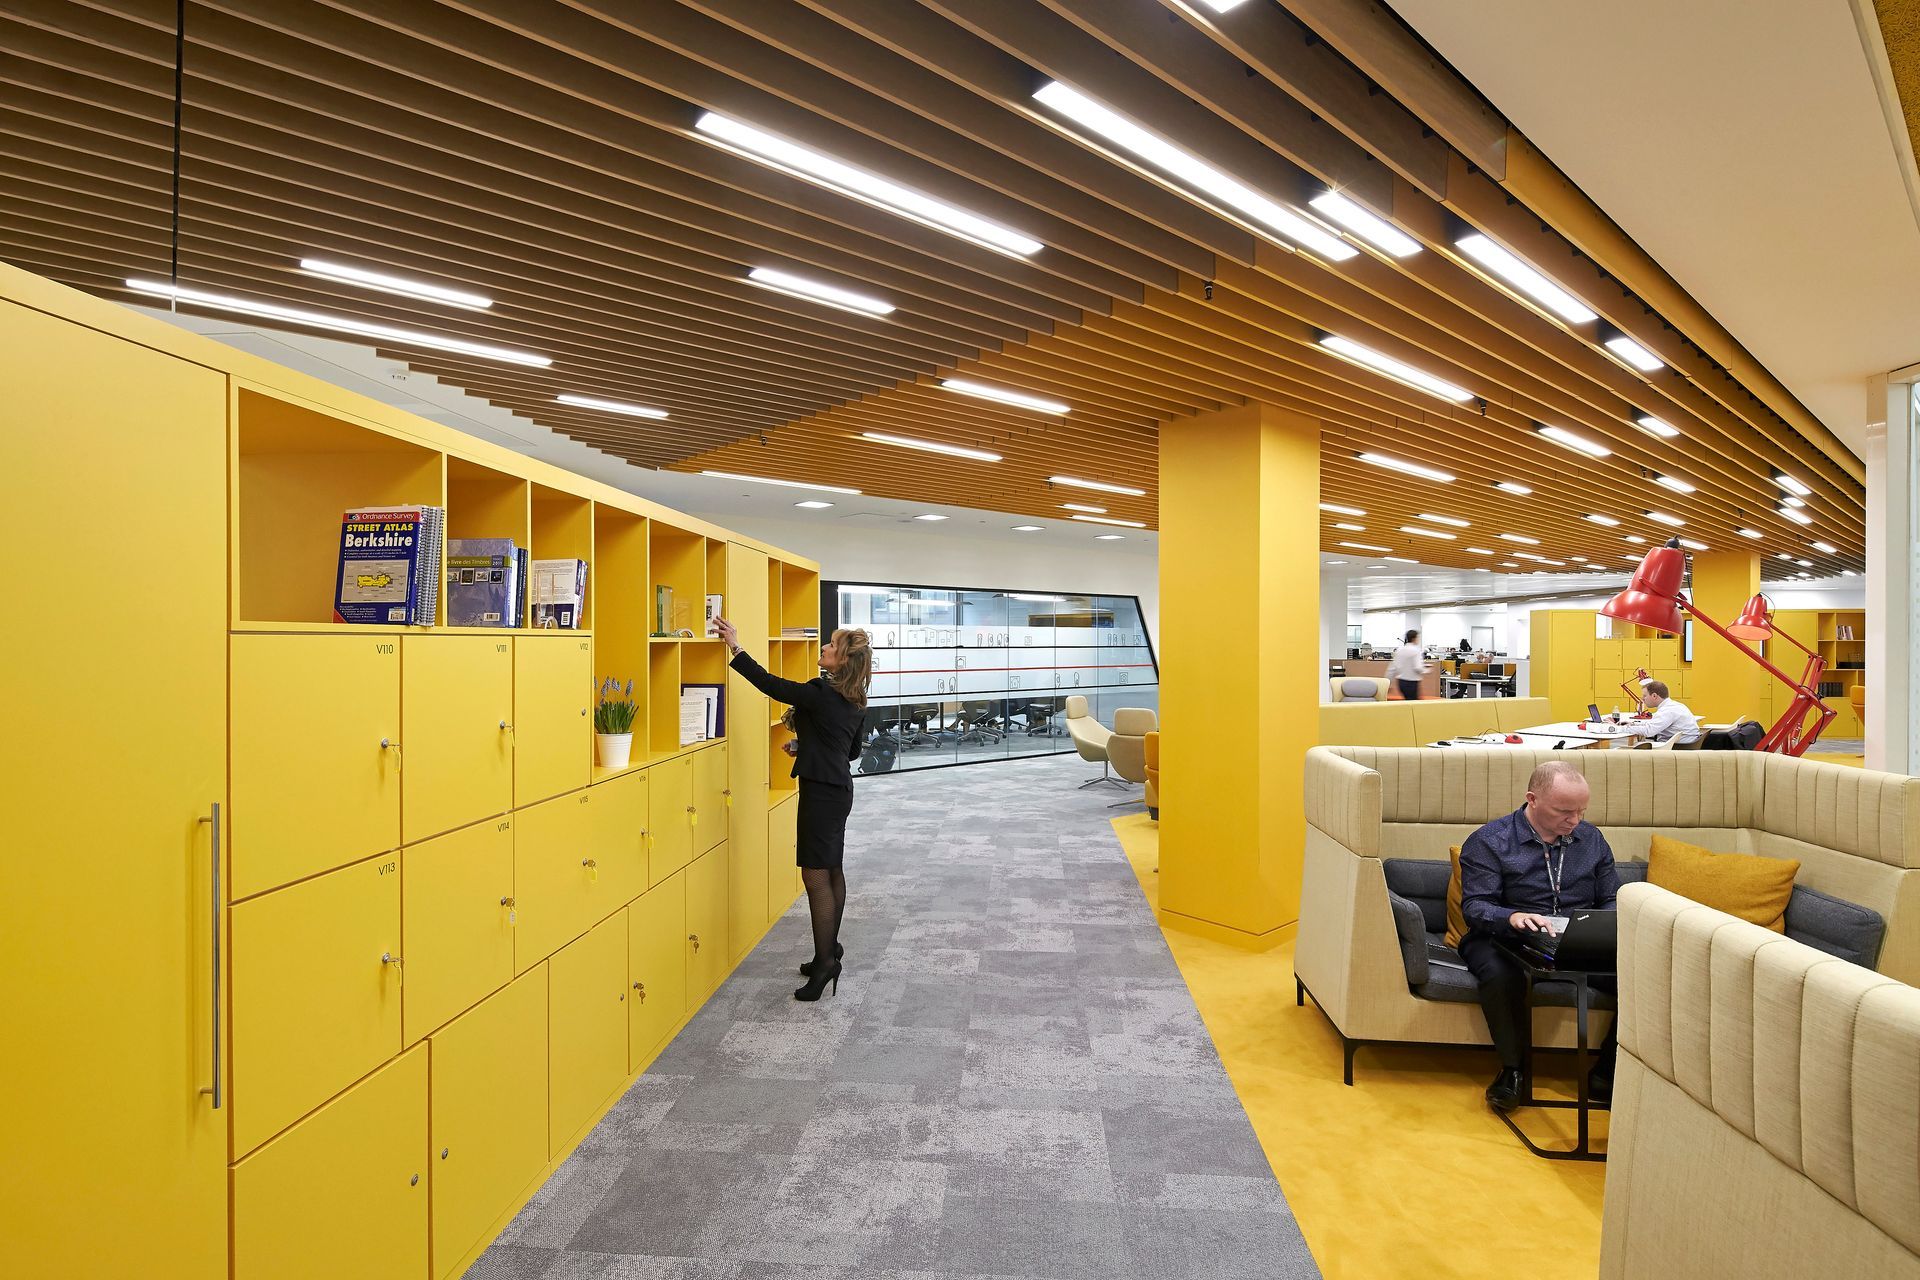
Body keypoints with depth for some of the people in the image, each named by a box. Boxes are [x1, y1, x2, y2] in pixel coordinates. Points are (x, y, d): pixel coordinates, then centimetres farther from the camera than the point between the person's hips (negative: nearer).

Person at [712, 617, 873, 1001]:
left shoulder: (822, 693, -19)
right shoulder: (855, 700, 8)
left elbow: (770, 684, -16)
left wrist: (735, 647, -12)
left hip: (821, 790, -10)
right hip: (840, 786, 10)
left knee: (816, 876, -4)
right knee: (832, 871, 16)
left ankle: (825, 961, 2)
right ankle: (830, 951, 27)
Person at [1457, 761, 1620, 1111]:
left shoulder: (1591, 838, 13)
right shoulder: (1488, 841, -3)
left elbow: (1612, 900, 16)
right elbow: (1474, 905, -10)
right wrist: (1512, 917, -33)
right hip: (1506, 937, -4)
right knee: (1500, 974, -38)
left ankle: (1606, 1074, -5)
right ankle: (1513, 1069, -12)